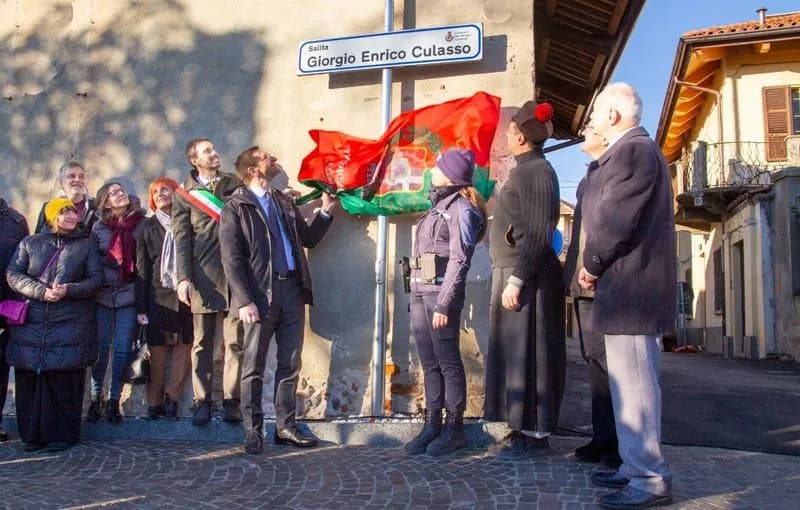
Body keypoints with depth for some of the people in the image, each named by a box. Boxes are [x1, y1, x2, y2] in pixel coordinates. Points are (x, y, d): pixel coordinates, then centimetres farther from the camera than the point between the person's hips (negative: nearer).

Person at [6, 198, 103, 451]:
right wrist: (41, 291, -11)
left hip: (71, 324, -1)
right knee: (29, 379, 0)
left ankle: (60, 435, 4)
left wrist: (68, 290, -13)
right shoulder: (30, 243, 15)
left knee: (64, 381, -5)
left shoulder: (87, 245, 12)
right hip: (31, 324, 2)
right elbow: (13, 274, 5)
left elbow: (96, 279, 4)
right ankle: (31, 434, 11)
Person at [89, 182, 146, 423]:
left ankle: (114, 399, 12)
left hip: (129, 295, -1)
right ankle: (96, 397, 17)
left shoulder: (142, 225, 2)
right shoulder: (99, 227, 5)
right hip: (103, 295, 1)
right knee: (101, 346, 4)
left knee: (122, 348, 1)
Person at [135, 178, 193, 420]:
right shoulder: (149, 226, 10)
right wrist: (141, 307, 1)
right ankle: (155, 403, 11)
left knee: (184, 350, -3)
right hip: (158, 297, 0)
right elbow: (142, 268, 6)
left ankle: (171, 398, 10)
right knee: (158, 352, 0)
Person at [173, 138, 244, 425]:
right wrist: (184, 278, -6)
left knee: (235, 342, 0)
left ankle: (232, 402, 6)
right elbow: (182, 239, 3)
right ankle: (202, 403, 12)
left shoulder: (235, 184, 13)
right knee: (202, 343, 5)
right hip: (203, 276, 0)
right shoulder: (184, 194, 9)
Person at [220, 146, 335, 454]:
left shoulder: (284, 202, 18)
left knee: (290, 364, 9)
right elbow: (231, 260, -7)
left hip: (291, 290, 6)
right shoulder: (236, 207, -1)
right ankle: (253, 431, 13)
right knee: (254, 366, 2)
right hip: (260, 293, -6)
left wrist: (325, 212, 11)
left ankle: (285, 427, 19)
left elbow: (308, 239, 24)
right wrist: (244, 301, -15)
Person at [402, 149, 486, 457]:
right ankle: (432, 425, 15)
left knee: (447, 362, -3)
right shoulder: (437, 205, 20)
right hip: (420, 292, 9)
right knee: (429, 363, 9)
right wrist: (417, 296, 15)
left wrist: (444, 304, -19)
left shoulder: (461, 208, -6)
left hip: (440, 292, -9)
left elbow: (459, 260, -14)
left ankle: (454, 429, 5)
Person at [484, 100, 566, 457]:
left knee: (525, 354, -5)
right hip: (514, 273, 10)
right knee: (515, 353, 12)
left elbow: (537, 233, -20)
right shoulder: (525, 170, 17)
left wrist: (516, 280, -23)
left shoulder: (537, 171, -12)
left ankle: (535, 434, 2)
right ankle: (526, 429, 19)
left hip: (526, 277, -10)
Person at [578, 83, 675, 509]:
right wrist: (596, 266, 11)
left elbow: (616, 219, -20)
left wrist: (592, 265, -7)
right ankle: (636, 467, 26)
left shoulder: (632, 150, -14)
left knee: (633, 384, -6)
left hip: (630, 287, -11)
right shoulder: (635, 149, 20)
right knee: (630, 381, 16)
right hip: (630, 287, 11)